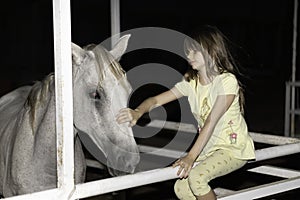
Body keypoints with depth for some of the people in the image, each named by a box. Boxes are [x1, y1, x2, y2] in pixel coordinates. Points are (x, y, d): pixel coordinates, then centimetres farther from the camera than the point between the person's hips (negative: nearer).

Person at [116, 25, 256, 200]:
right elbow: (157, 100, -7)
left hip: (235, 149, -7)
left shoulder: (227, 81, -17)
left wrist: (191, 156, -31)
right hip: (209, 148, 7)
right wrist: (138, 112, -30)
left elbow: (211, 122, -25)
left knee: (196, 177, -27)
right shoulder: (191, 82, 2)